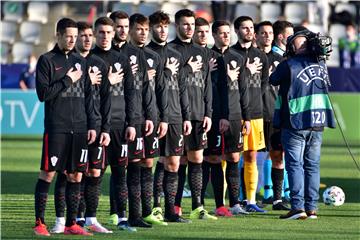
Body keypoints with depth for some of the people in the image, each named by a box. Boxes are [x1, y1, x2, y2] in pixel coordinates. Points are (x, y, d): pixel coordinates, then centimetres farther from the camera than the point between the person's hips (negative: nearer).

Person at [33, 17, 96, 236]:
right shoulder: (47, 60, 1)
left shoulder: (80, 62, 15)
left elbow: (88, 96, 16)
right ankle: (39, 223, -1)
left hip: (79, 128, 5)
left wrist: (92, 125, 10)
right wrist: (68, 80, -7)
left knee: (76, 176, 4)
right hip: (56, 128, -5)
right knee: (48, 173, -5)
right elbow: (43, 93, -8)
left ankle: (72, 224, 10)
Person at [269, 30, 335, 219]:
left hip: (295, 122, -5)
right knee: (312, 165, 8)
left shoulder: (288, 65, -9)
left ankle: (298, 206, -11)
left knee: (295, 164, -2)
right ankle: (311, 207, 7)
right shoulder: (321, 64, 7)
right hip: (318, 123, 5)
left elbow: (273, 80, 6)